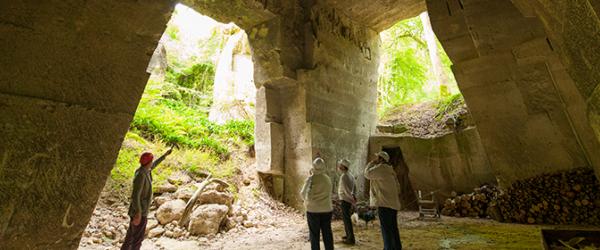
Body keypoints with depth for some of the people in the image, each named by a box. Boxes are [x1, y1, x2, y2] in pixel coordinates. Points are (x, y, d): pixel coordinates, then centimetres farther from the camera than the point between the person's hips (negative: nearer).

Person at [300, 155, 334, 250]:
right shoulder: (328, 179, -1)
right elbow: (329, 193, 10)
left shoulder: (311, 179, -13)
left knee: (314, 234, 9)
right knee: (327, 233, 14)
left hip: (313, 210, -3)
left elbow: (303, 194, -14)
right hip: (327, 209, 4)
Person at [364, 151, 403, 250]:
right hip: (393, 203, 10)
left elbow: (367, 174, -13)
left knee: (386, 229, -3)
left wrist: (371, 163, -1)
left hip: (384, 204, -10)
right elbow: (397, 186, 18)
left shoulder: (381, 168, -14)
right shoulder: (390, 170, 16)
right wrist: (397, 199, 22)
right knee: (393, 228, 18)